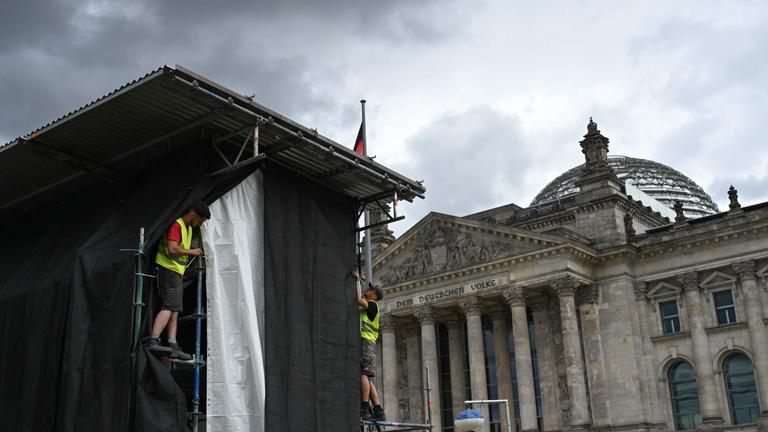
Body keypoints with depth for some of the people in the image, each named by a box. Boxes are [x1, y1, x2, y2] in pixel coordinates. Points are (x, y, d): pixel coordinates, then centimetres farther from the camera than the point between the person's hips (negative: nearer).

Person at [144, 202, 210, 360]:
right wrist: (191, 251, -14)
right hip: (168, 270, -11)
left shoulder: (188, 228, 19)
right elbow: (173, 249, -25)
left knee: (174, 311, 6)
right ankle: (153, 341, -28)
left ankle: (173, 346, 6)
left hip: (177, 272, 11)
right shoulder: (176, 225, -13)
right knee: (169, 307, -20)